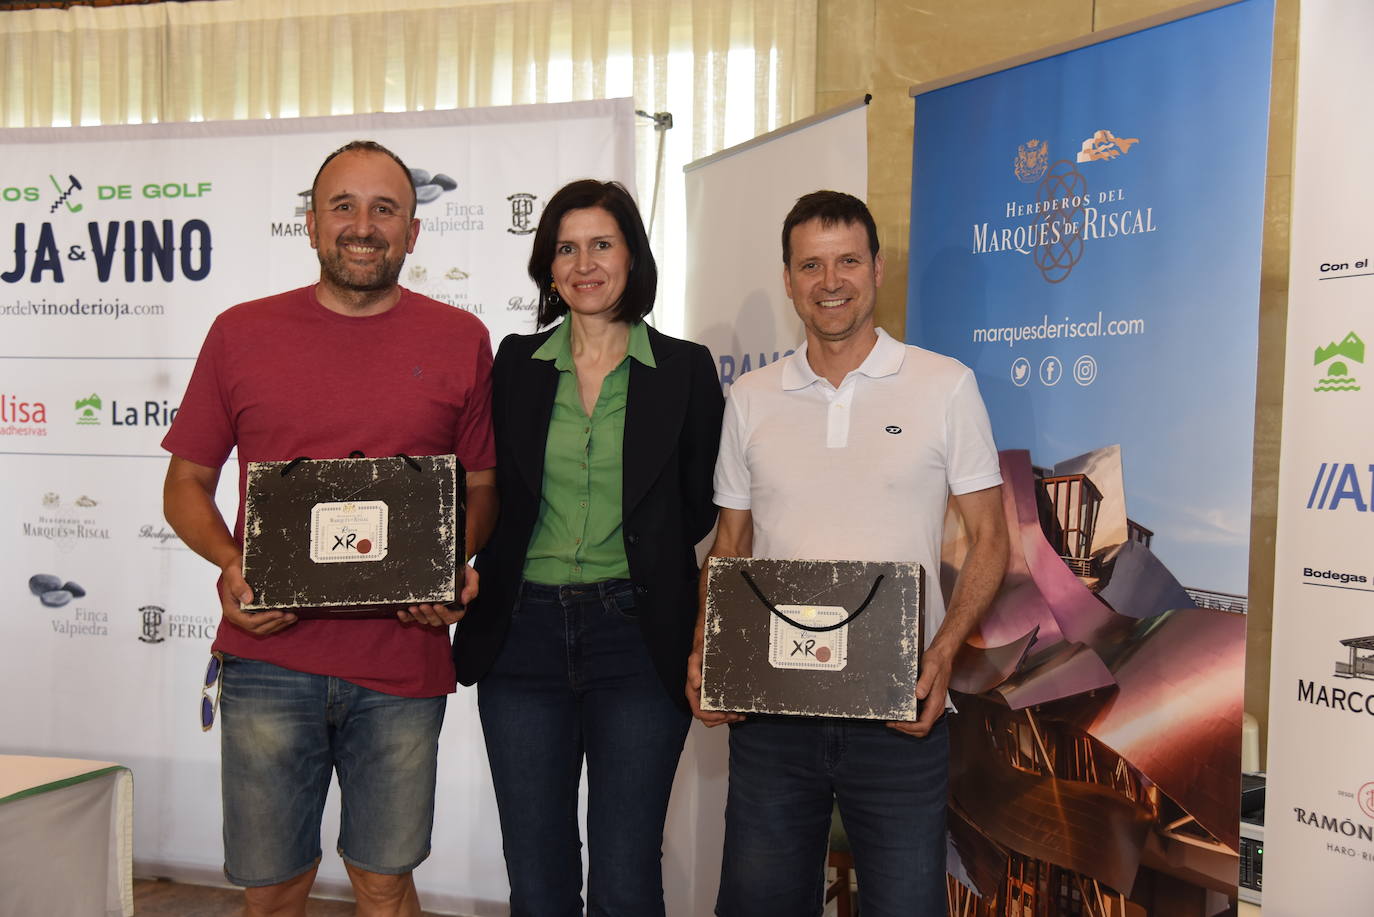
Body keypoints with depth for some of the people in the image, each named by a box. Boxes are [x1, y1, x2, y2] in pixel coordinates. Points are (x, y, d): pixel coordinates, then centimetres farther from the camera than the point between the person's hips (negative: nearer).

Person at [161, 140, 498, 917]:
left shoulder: (460, 341, 3)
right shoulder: (241, 333, 4)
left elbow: (482, 487, 10)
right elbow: (186, 483, 9)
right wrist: (230, 563, -9)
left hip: (403, 660, 0)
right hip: (270, 656, 1)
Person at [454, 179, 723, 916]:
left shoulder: (685, 368, 1)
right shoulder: (516, 364, 7)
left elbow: (700, 505, 6)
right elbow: (485, 495, 11)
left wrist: (631, 552, 0)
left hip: (637, 635, -2)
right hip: (524, 633, 2)